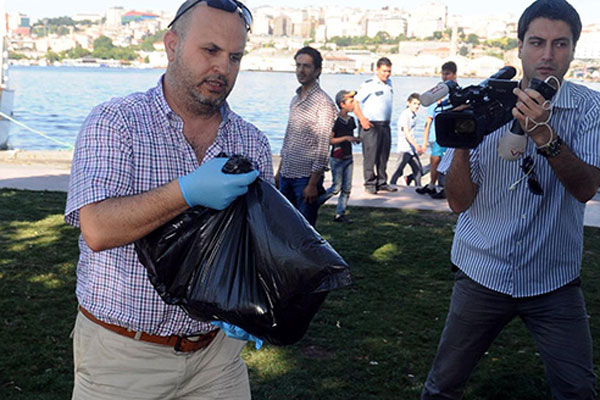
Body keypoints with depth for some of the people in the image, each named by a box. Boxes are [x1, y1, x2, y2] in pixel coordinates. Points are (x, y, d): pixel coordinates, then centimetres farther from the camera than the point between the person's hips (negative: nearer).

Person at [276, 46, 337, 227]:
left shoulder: (324, 102, -12)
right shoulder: (295, 99, 12)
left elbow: (323, 148, -15)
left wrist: (313, 184, -18)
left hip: (306, 176, -7)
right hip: (287, 175, 7)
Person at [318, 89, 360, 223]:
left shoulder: (351, 120, 8)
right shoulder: (336, 121, -14)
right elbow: (329, 140, -17)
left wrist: (355, 139, 1)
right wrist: (346, 138, -23)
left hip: (348, 157, 7)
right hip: (337, 158, -7)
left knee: (347, 188, 5)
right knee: (336, 187, -4)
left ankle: (340, 214, 12)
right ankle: (314, 204, 13)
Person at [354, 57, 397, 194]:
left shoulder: (389, 84, 14)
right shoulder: (368, 84, -8)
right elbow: (355, 102, -10)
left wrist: (387, 121, 17)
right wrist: (362, 119, -17)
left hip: (385, 125, 7)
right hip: (371, 126, -7)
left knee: (383, 156, 9)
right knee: (370, 156, -5)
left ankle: (382, 183, 17)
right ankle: (370, 184, 2)